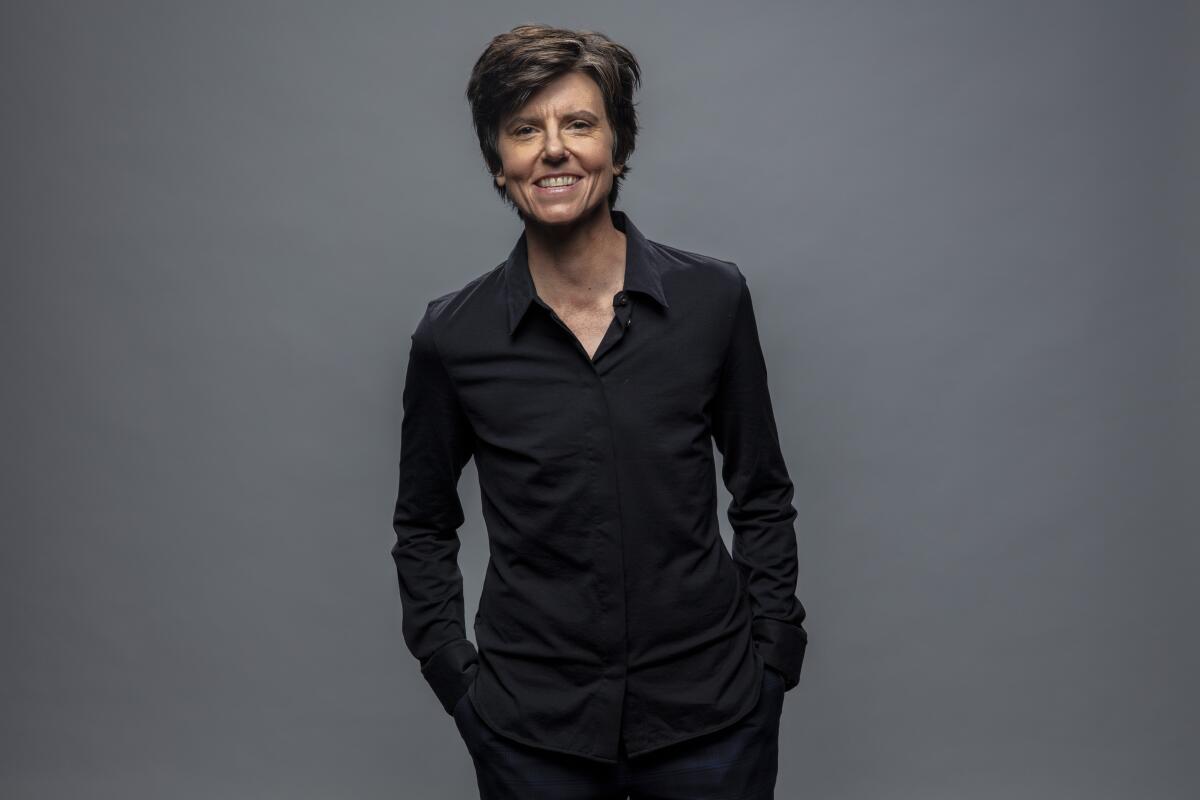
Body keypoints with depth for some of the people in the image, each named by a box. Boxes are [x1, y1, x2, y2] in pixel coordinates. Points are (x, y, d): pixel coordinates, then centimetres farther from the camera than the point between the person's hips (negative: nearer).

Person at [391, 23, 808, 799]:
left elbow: (762, 496, 4)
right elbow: (424, 527, 7)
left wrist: (773, 656, 1)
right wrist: (457, 677, 0)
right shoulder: (453, 336, -6)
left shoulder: (714, 298, -5)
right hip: (532, 728, 0)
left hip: (710, 712, 1)